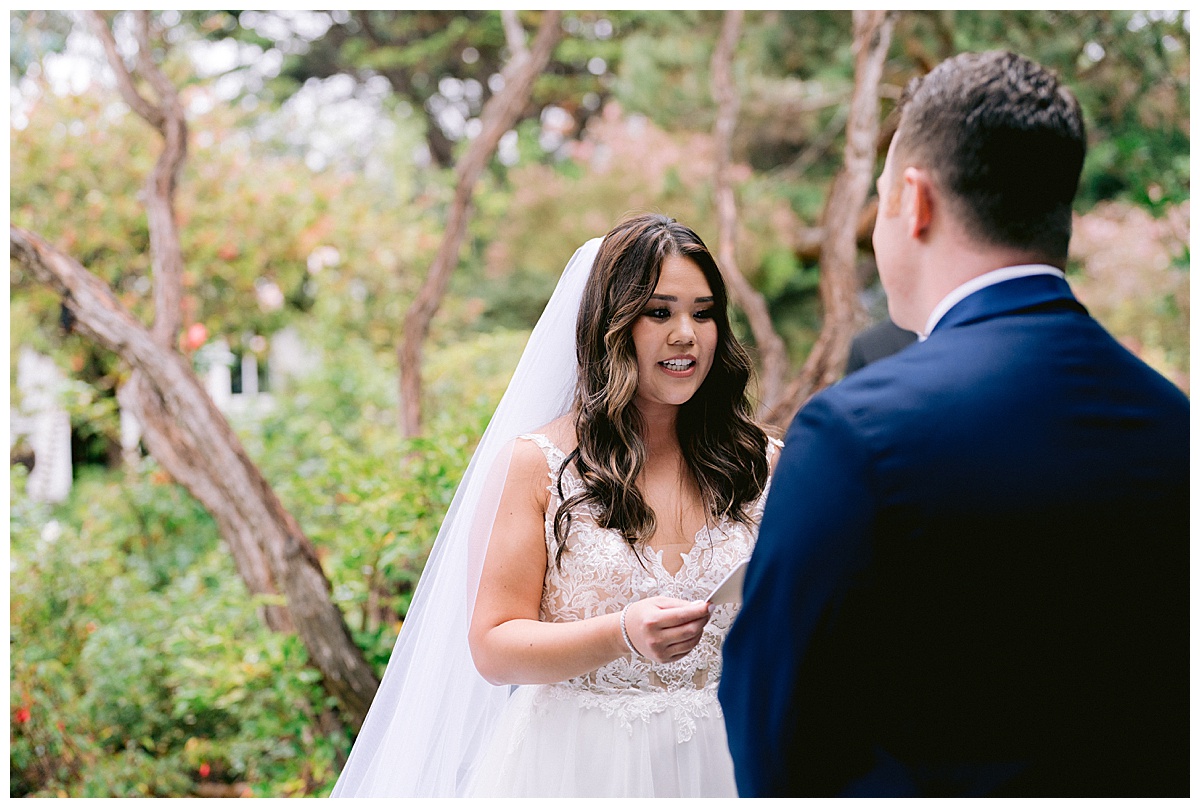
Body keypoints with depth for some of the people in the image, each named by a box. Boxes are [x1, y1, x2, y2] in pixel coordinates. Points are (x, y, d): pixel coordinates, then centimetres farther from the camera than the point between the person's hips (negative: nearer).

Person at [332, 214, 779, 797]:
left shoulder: (764, 466, 1)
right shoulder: (533, 464, -5)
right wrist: (622, 635, -24)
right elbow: (492, 650, -9)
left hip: (722, 766, 2)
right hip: (574, 765, -2)